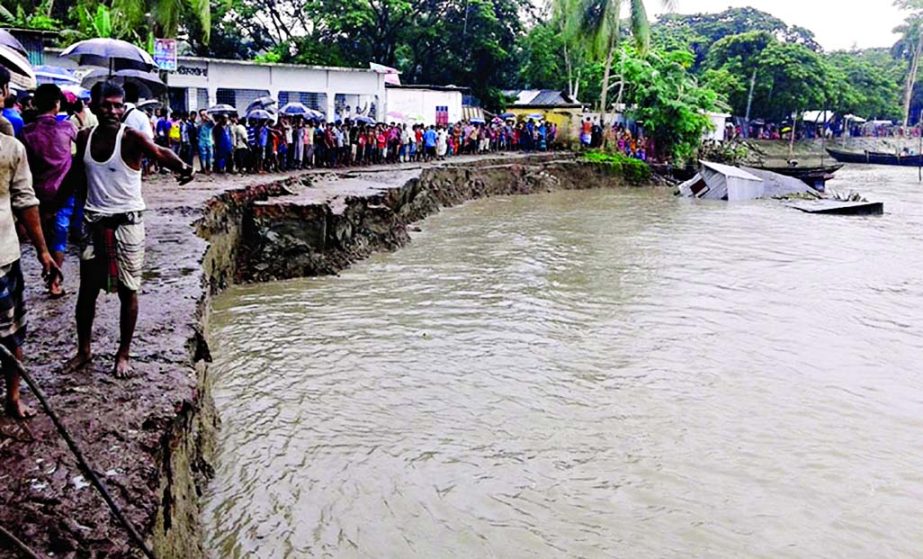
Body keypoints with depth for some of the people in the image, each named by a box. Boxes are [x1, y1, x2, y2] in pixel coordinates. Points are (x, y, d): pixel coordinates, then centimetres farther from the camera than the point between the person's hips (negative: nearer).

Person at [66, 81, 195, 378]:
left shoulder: (131, 137, -14)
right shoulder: (84, 138, 2)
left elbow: (159, 153, -35)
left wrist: (182, 167, -56)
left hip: (126, 223, -4)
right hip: (93, 223, 4)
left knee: (127, 291, 4)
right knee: (87, 290, 11)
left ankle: (123, 353, 18)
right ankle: (84, 349, 28)